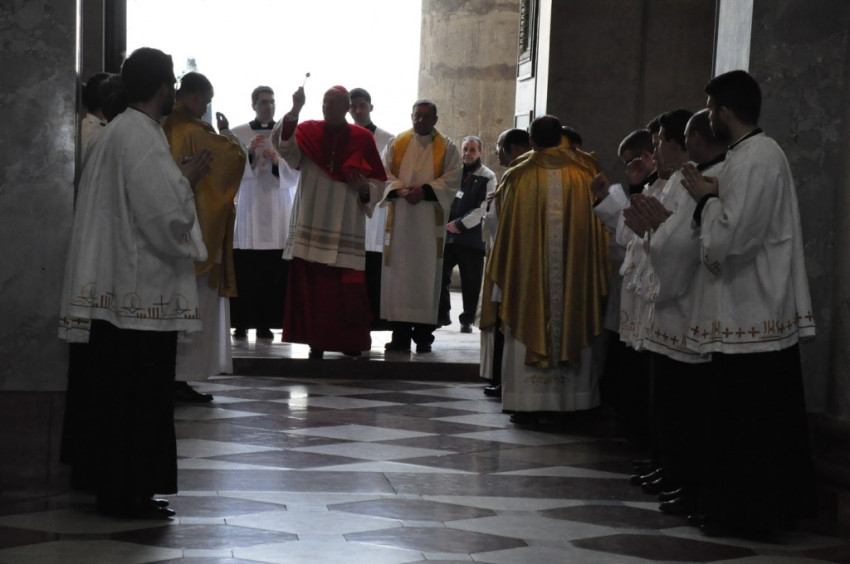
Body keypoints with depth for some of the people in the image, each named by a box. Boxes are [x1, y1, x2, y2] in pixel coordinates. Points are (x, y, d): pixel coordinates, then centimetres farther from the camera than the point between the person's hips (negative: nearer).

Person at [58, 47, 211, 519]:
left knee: (116, 389, 14)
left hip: (116, 283, 10)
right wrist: (188, 178, -6)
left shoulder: (118, 131, 13)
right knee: (139, 391, -2)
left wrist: (177, 177, 13)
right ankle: (129, 492, 5)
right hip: (142, 288, -10)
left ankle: (111, 483, 22)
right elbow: (166, 215, -22)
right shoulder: (143, 138, -17)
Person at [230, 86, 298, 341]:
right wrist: (249, 153, -13)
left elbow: (296, 174, 5)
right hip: (248, 212, -1)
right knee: (244, 272, -7)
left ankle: (265, 323, 2)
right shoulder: (237, 134, 9)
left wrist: (277, 161, -12)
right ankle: (241, 323, -1)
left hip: (278, 215, 1)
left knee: (273, 274, -5)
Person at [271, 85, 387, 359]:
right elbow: (283, 144, -13)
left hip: (346, 227, -1)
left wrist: (364, 188, -12)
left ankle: (350, 341, 7)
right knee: (311, 284, -3)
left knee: (346, 288, -4)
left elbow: (378, 183, 9)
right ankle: (317, 340, 5)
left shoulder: (362, 138, 7)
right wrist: (294, 110, -24)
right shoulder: (308, 131, 8)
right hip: (311, 224, 1)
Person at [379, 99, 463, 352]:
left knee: (427, 272, -3)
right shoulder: (396, 143, 10)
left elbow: (453, 177, -3)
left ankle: (423, 333, 1)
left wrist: (426, 190, -16)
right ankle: (400, 332, 2)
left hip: (430, 220, -1)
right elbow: (385, 172, 4)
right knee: (399, 270, -1)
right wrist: (400, 190, -14)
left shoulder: (447, 147, 6)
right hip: (400, 217, 2)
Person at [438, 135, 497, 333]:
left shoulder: (487, 177, 2)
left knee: (471, 283, 1)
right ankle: (442, 315, 15)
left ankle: (467, 320, 13)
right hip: (447, 235, 3)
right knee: (439, 275, 1)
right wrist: (446, 223, -2)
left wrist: (461, 224, -11)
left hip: (472, 237, -3)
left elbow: (484, 209, -6)